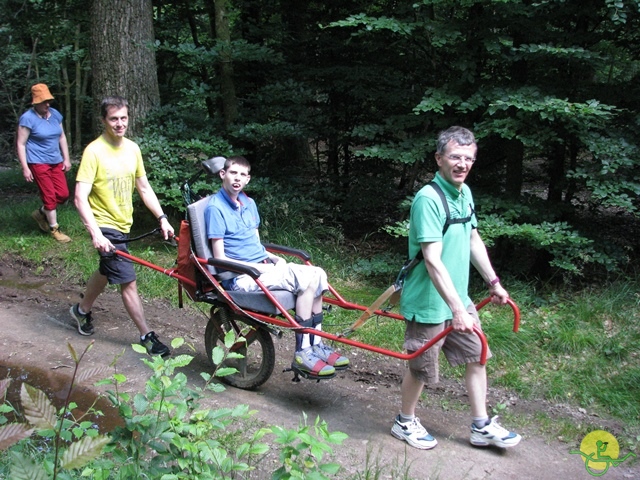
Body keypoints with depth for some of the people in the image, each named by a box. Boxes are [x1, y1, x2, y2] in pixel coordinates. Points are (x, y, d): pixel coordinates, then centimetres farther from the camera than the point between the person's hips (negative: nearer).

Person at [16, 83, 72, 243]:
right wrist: (25, 168, -14)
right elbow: (20, 144, -11)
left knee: (63, 194, 2)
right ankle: (54, 229, 12)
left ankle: (41, 213, 28)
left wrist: (66, 158, 11)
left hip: (56, 162, 6)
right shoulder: (28, 118, -12)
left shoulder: (55, 114, 6)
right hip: (38, 163, -6)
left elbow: (62, 137, 16)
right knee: (49, 196, -3)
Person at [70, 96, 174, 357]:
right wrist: (96, 234, -33)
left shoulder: (132, 148, 2)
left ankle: (82, 310, 48)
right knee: (128, 281, -7)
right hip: (105, 227, -8)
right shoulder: (94, 151, -19)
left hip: (123, 225, 8)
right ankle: (147, 336, 2)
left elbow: (144, 188, 9)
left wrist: (162, 218, 0)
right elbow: (80, 198, -24)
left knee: (107, 271, 25)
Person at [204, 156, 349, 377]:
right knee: (306, 280, -24)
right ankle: (302, 353, -22)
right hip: (240, 277, -8)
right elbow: (220, 258, -13)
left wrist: (274, 258, 3)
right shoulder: (215, 207, -10)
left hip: (261, 266, 8)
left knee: (317, 274, -8)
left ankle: (316, 345, -4)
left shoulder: (249, 204, 15)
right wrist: (257, 267, -17)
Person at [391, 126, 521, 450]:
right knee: (421, 368, 8)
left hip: (459, 298, 8)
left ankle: (481, 427, 28)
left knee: (477, 356, 14)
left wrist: (493, 282, 18)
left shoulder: (464, 193, 3)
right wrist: (457, 310, -34)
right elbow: (433, 261, -30)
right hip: (429, 303, -8)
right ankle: (405, 423, 31)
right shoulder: (429, 199, -24)